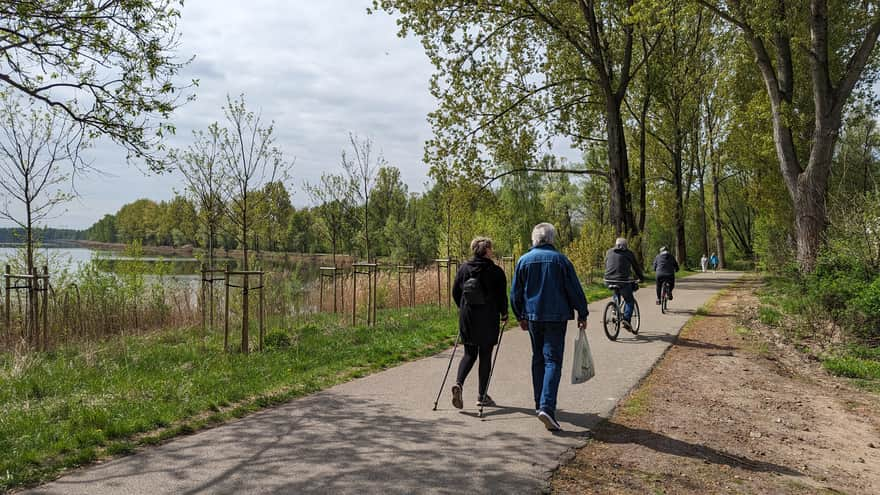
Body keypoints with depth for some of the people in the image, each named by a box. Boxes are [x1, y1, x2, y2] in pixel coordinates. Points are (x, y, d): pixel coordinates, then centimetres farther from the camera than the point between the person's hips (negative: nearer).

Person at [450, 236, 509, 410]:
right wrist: (504, 314, 9)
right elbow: (502, 296, -6)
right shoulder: (496, 271, -9)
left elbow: (455, 292, 9)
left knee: (469, 354, 14)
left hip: (467, 318, 4)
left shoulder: (464, 268, 4)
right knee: (485, 356, 7)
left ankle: (458, 383, -9)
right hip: (488, 320, -4)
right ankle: (482, 396, 12)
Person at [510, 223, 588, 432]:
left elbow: (515, 293, 8)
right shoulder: (560, 259, -4)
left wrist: (521, 317, 20)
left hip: (533, 317, 3)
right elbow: (574, 290, -3)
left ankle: (540, 404, 23)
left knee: (538, 359, 17)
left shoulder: (524, 260, 4)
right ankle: (547, 407, -19)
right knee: (553, 361, -5)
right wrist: (582, 314, 8)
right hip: (556, 317, -3)